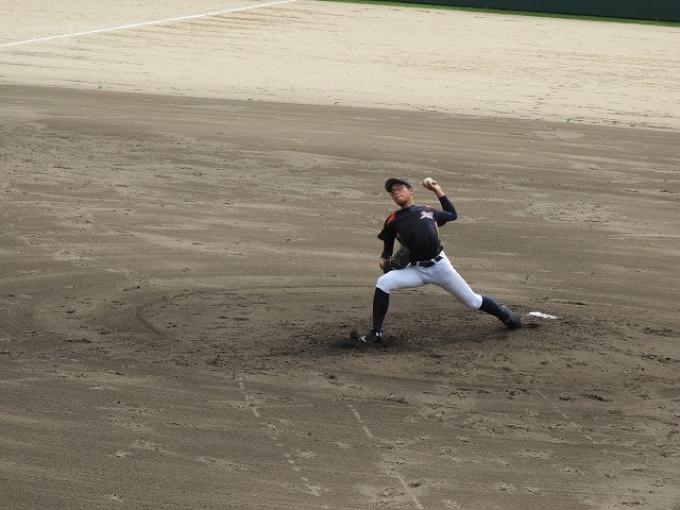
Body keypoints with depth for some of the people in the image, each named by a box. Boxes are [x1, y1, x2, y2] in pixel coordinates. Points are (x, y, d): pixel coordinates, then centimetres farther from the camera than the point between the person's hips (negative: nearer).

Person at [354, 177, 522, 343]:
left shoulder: (428, 211, 8)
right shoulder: (393, 221, 5)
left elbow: (453, 215, 24)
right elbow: (387, 248, 10)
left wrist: (438, 191, 19)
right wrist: (384, 260, -12)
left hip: (440, 266, 0)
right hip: (416, 270, 0)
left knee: (473, 302, 6)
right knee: (383, 283, -24)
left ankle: (505, 315, 35)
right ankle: (376, 333, -18)